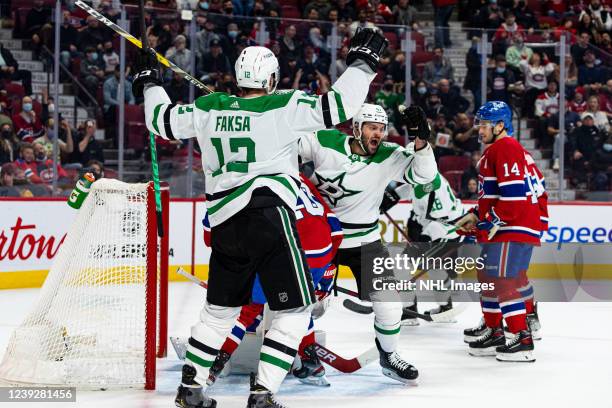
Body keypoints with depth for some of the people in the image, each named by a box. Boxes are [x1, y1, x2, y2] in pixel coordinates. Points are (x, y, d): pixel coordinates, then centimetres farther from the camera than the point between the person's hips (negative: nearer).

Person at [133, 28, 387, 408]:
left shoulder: (209, 108, 6)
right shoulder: (283, 107, -8)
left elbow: (164, 121, 18)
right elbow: (336, 106, -14)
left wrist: (150, 83, 35)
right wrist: (363, 62, -2)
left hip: (225, 224, 6)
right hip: (269, 217, -6)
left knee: (220, 308, 22)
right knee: (294, 310, 2)